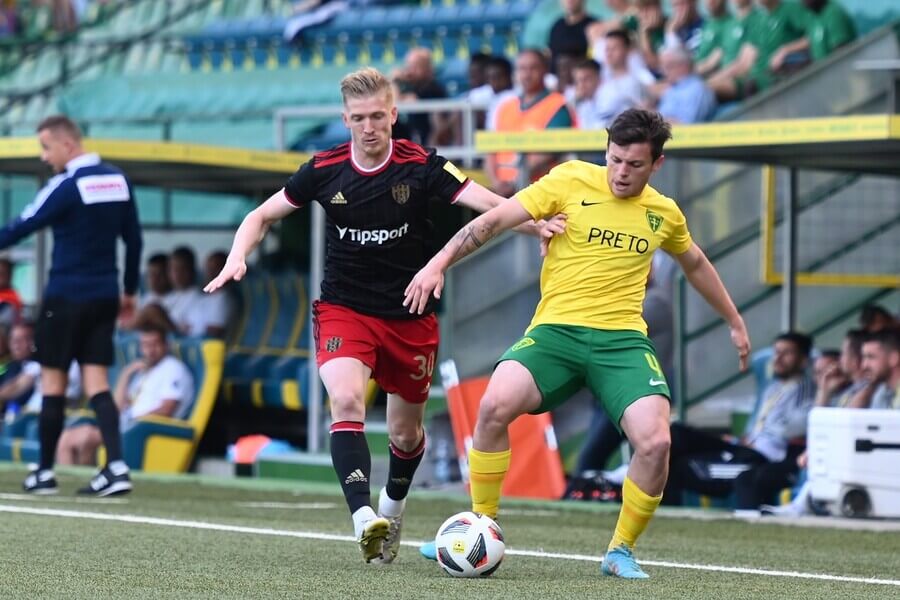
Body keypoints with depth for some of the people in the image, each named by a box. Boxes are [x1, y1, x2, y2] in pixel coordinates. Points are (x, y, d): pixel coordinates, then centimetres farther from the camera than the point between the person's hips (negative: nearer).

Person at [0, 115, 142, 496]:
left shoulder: (67, 187, -14)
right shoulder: (118, 181, 7)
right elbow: (134, 239, 12)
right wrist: (130, 290, 20)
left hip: (67, 296, -6)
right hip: (104, 297, 6)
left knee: (53, 380, 4)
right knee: (96, 381, 3)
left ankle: (45, 472, 11)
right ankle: (116, 467, -12)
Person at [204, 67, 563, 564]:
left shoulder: (421, 166, -11)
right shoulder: (325, 170, -6)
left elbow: (488, 203, -22)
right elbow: (262, 216, 7)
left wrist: (534, 222, -41)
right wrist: (236, 259, -12)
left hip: (409, 315, 0)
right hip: (343, 309, 0)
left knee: (405, 433, 12)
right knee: (346, 398, -28)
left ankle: (393, 507, 44)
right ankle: (363, 519, -37)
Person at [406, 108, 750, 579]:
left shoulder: (664, 213, 12)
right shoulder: (571, 182, 1)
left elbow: (696, 265, 31)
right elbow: (495, 219, -1)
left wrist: (735, 322, 40)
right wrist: (439, 263, -11)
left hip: (623, 339, 2)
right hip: (556, 329, -2)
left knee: (655, 442, -21)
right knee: (494, 405, -28)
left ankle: (620, 551, 4)